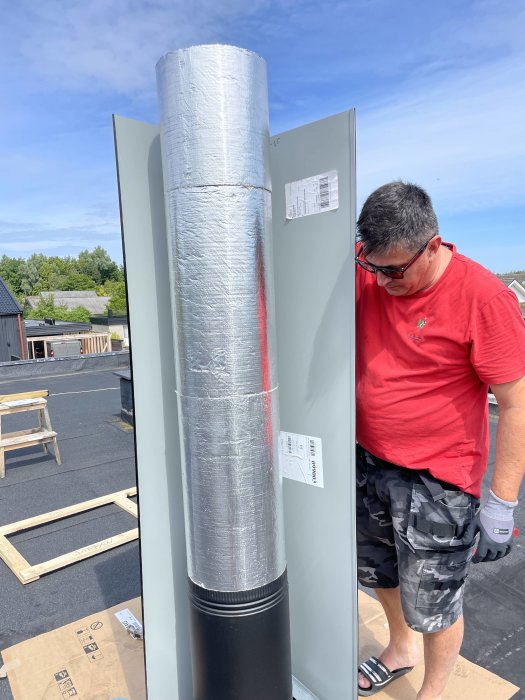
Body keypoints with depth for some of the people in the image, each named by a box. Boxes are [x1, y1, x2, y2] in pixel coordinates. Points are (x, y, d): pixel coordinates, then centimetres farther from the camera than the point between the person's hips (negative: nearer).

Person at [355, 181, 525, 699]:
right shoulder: (364, 276, -4)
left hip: (436, 485, -5)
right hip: (367, 465, 6)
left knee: (433, 606, 12)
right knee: (380, 575, 26)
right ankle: (400, 650, 56)